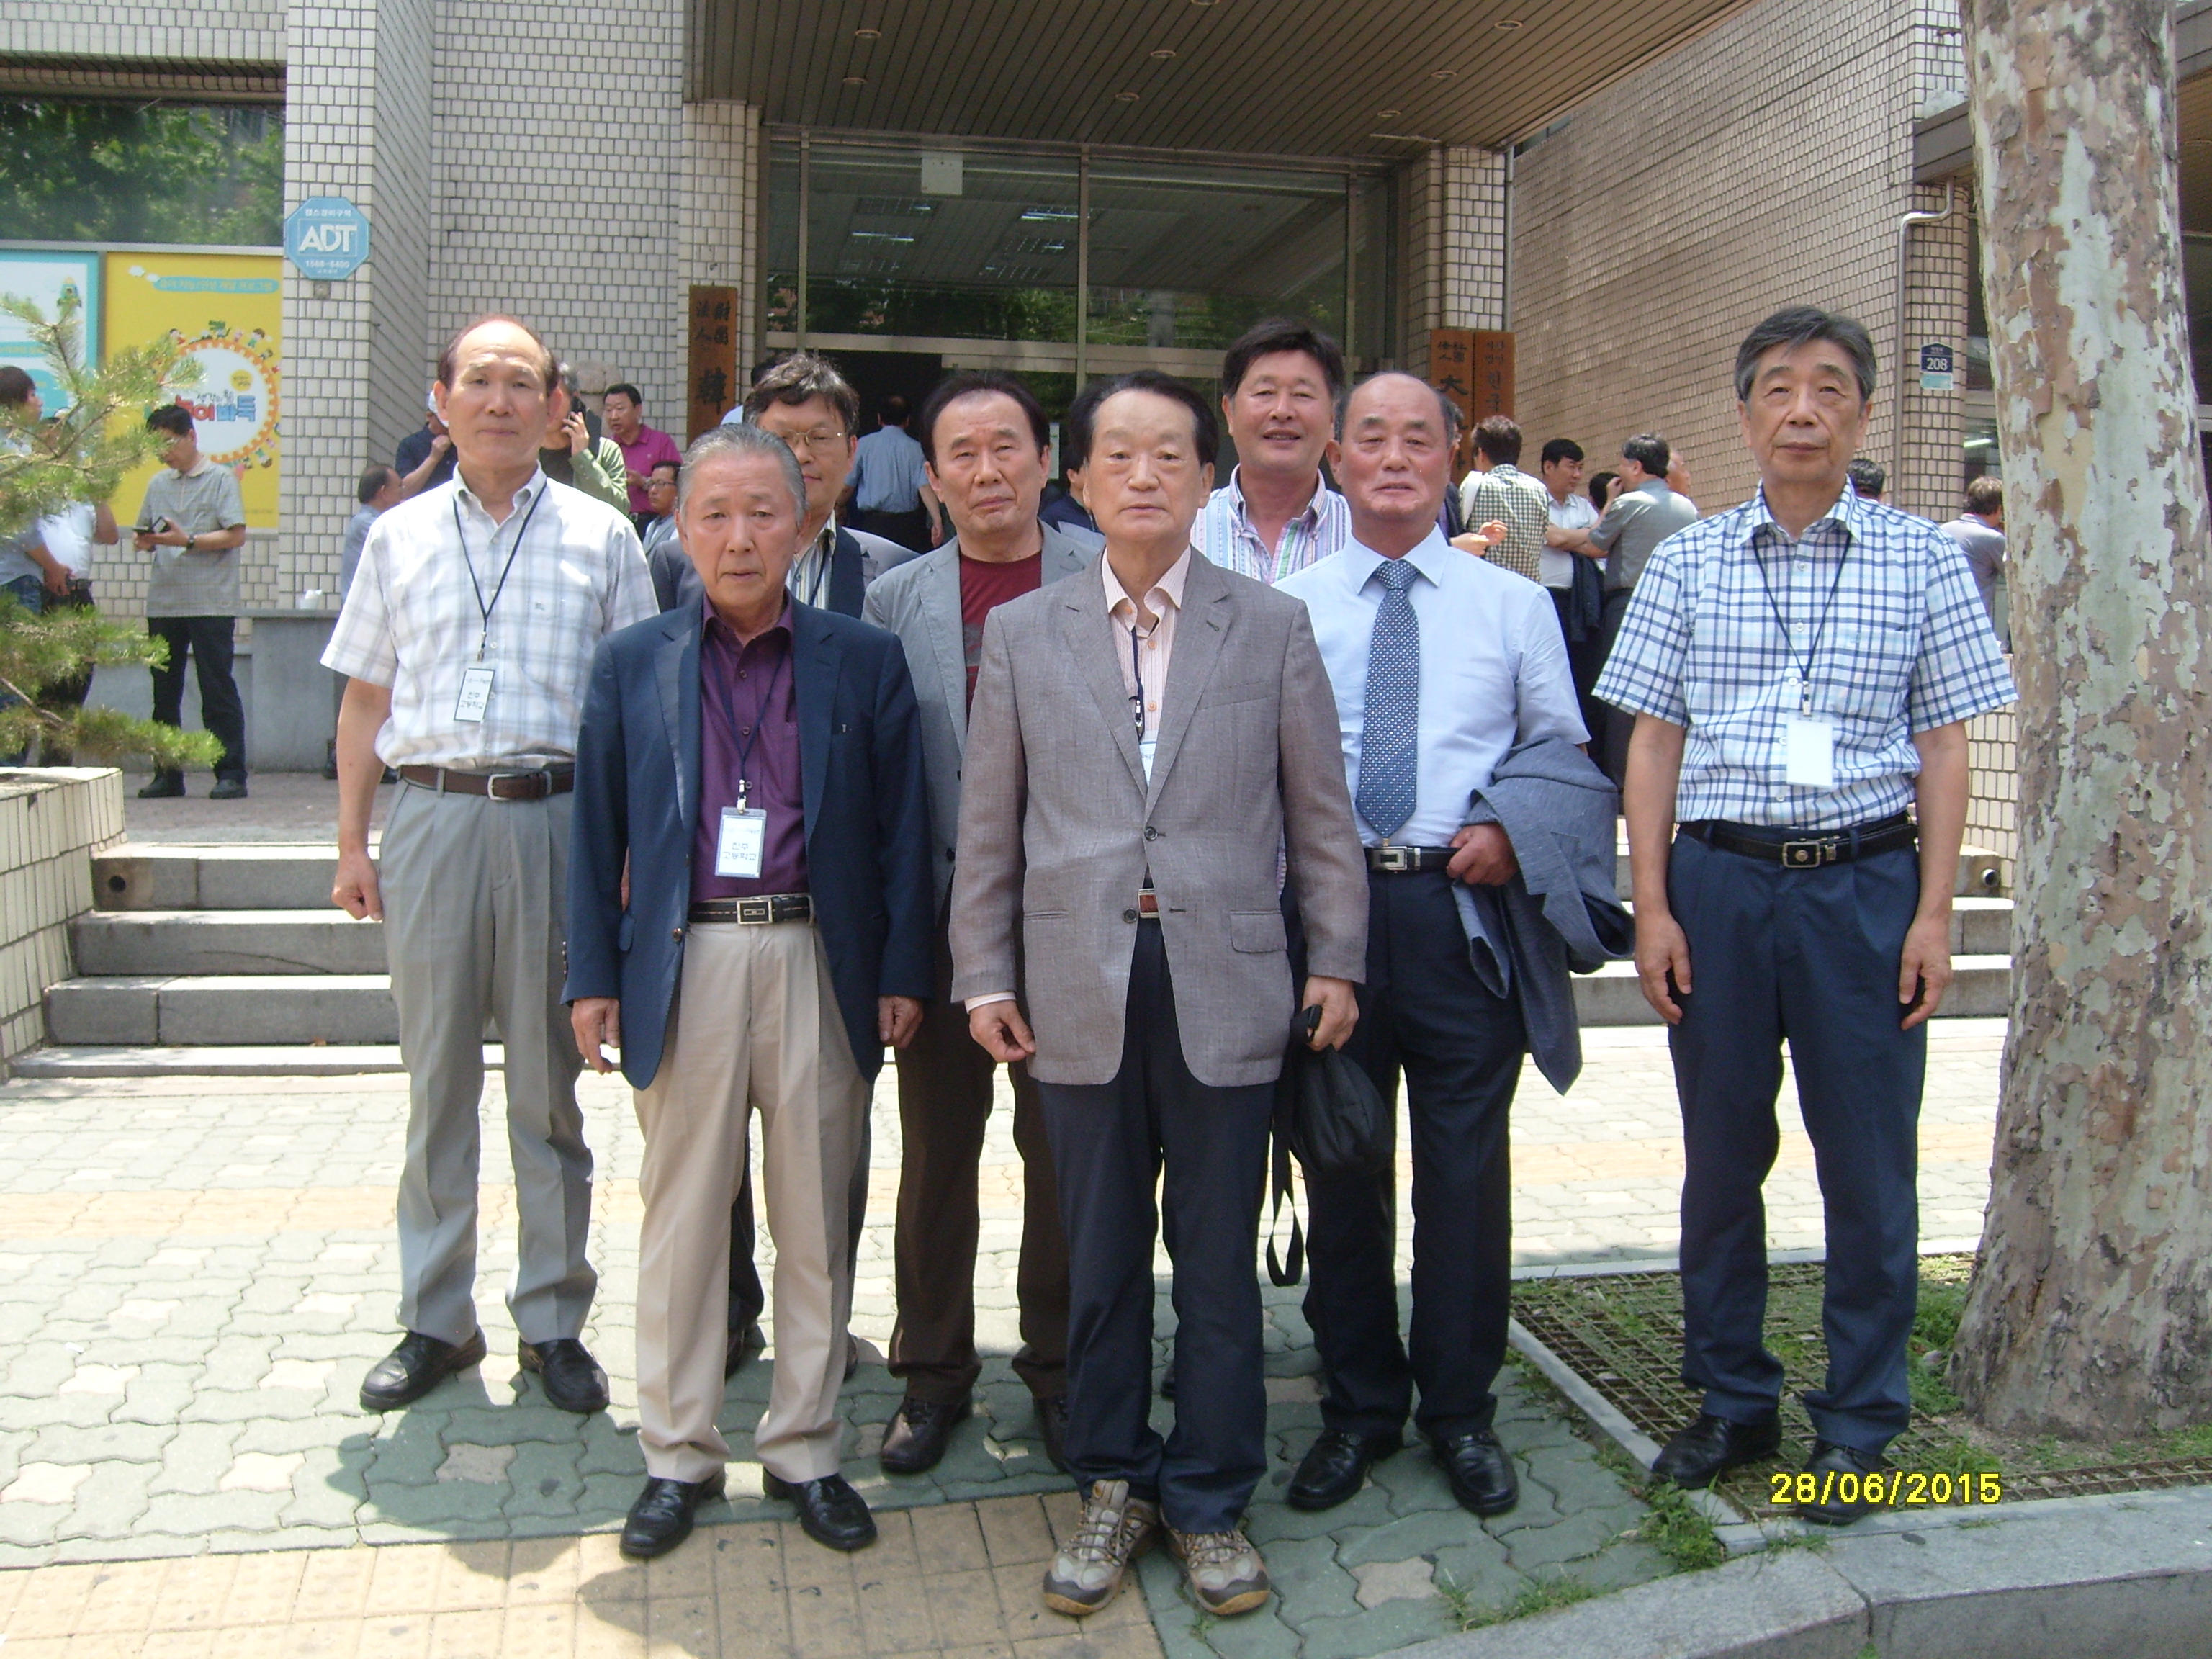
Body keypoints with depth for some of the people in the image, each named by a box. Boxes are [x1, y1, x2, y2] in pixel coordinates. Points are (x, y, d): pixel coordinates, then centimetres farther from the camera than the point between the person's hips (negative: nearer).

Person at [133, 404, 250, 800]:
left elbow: (236, 535, -8)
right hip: (163, 601, 6)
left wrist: (188, 540, -17)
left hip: (211, 603, -6)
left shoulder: (221, 479, 0)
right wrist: (144, 540, -3)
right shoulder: (158, 483, 16)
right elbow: (143, 531, 20)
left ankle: (231, 774, 0)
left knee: (218, 691, -3)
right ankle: (168, 774, 15)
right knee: (164, 690, 8)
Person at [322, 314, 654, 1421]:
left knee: (547, 1081, 5)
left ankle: (552, 1320, 17)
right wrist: (351, 843, 6)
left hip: (556, 819, -1)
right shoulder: (399, 538, 12)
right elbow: (365, 701, 12)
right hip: (432, 819, 2)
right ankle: (434, 1320, 20)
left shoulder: (600, 537, 7)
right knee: (437, 1078, 8)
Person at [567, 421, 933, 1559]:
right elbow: (598, 834, 7)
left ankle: (803, 1451, 24)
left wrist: (903, 973, -1)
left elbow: (900, 826, 4)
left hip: (820, 964, 0)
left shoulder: (864, 661, 4)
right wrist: (593, 977, 3)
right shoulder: (631, 665, 6)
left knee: (817, 1218, 9)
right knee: (680, 1216, 9)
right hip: (684, 963, 0)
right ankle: (677, 1455, 24)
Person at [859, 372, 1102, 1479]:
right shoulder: (894, 601, 6)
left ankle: (1060, 1369, 28)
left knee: (1065, 1151, 10)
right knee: (936, 1150, 12)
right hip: (942, 910, 2)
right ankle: (932, 1374, 28)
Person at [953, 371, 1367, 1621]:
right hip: (1081, 990, 1)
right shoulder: (1023, 634, 7)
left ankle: (1212, 1501, 24)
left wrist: (1337, 957, 3)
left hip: (1226, 989, -1)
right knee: (1102, 1258, 11)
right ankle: (1114, 1487, 28)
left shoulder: (1273, 626, 5)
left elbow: (1321, 809, 6)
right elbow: (991, 826, 8)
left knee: (1219, 1259, 8)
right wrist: (985, 975, 4)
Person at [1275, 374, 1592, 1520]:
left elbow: (1566, 750, 11)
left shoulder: (1514, 604, 9)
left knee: (1466, 1166, 6)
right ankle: (1358, 1408, 27)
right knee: (1339, 1166, 10)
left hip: (1463, 904, 0)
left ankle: (1462, 1412, 24)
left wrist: (1513, 831, -8)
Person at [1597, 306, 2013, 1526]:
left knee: (1869, 1163, 4)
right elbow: (1653, 743, 5)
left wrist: (1934, 911, -3)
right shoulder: (1687, 564, 5)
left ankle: (1858, 1423, 22)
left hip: (1866, 885, -1)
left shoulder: (1922, 562, 3)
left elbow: (1944, 746, 4)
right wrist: (1652, 907, -1)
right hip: (1719, 882, 1)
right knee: (1721, 1155, 10)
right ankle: (1733, 1402, 27)